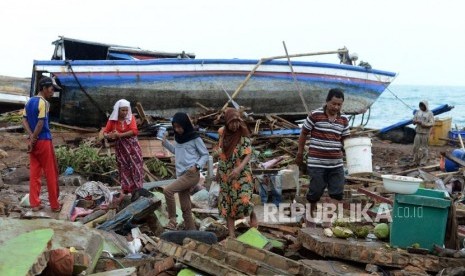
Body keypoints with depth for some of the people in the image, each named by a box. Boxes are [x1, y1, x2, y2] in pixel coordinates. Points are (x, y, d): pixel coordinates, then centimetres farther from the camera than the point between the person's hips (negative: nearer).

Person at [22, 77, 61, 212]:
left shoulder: (29, 102, 11)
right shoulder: (44, 103, -14)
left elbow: (24, 120, 6)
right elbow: (40, 124, -20)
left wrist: (31, 136, -5)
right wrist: (33, 139, -10)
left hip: (33, 141, 8)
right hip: (43, 141, -8)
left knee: (34, 173, 10)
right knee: (51, 173, 2)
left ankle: (35, 204, 12)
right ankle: (54, 205, 8)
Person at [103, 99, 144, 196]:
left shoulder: (131, 117, -7)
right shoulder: (112, 120, -2)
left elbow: (134, 131, -20)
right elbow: (105, 133, -3)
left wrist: (119, 135, -22)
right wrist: (109, 135, -27)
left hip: (132, 146, -1)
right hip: (120, 147, 2)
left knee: (135, 167, 0)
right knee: (123, 167, 6)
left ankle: (136, 190, 7)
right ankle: (124, 190, 10)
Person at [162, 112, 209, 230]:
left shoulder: (195, 138, -7)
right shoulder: (178, 137, 12)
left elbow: (205, 155, -1)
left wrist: (197, 166, -17)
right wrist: (165, 143, 12)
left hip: (192, 174, -7)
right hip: (181, 174, 7)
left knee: (168, 190, -22)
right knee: (185, 207, 9)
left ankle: (172, 220, -11)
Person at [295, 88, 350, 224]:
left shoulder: (344, 120, 6)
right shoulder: (315, 115, -8)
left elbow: (345, 140, 16)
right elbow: (303, 134, 1)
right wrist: (300, 153, 4)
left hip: (336, 163, 4)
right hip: (316, 163, -4)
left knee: (337, 193, 4)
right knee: (315, 192, 6)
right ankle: (311, 215, 25)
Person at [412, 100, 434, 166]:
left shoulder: (430, 113, -4)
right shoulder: (418, 112, 10)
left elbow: (432, 123, -9)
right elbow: (414, 121, 12)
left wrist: (424, 125, -21)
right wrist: (416, 122, -11)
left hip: (425, 133, -4)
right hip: (418, 132, 4)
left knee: (424, 148, 1)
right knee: (416, 147, 2)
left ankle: (423, 162, 9)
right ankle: (416, 161, 12)